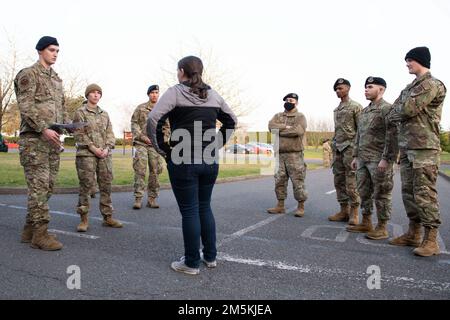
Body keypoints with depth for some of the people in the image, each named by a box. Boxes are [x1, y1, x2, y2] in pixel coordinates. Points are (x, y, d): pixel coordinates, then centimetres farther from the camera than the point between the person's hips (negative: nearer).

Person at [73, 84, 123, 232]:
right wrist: (93, 148, -14)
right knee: (86, 185, -5)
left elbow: (110, 134, 12)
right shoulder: (80, 112, 4)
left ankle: (108, 217, 14)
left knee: (106, 185, 6)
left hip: (105, 154, 5)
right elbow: (79, 134, -5)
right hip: (86, 154, -4)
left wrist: (107, 148, -5)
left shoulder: (105, 114, 17)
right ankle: (84, 219, 4)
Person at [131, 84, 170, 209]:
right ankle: (138, 198, -2)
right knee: (140, 171, -7)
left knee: (155, 172, 4)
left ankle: (152, 199, 12)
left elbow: (167, 127, 12)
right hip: (141, 144, -2)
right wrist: (142, 137, -10)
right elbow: (134, 123, 2)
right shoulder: (140, 108, 6)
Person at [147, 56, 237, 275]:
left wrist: (162, 148, -8)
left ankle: (191, 263, 14)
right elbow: (232, 121, 18)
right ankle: (210, 256, 26)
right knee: (205, 207, 18)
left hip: (182, 162, -5)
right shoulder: (213, 95, 10)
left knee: (189, 211, 3)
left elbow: (153, 121, -18)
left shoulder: (175, 92, -6)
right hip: (210, 161, 5)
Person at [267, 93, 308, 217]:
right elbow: (271, 126, -5)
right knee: (279, 181, 9)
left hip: (295, 155, -5)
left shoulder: (300, 116, 1)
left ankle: (301, 207, 9)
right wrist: (286, 127, -15)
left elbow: (298, 131, -18)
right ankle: (280, 206, 20)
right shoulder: (278, 116, 15)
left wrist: (280, 130, -10)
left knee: (298, 182, -2)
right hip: (280, 154, 5)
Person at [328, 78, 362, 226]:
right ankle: (344, 210, 13)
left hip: (350, 147, -7)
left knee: (351, 182, -6)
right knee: (339, 181, 6)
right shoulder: (336, 109, 19)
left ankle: (354, 213, 2)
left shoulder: (356, 107, -3)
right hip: (337, 148, 7)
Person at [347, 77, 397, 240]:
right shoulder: (364, 111, 17)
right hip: (363, 159, 8)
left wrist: (386, 159, -20)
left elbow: (392, 136, -16)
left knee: (381, 194, 0)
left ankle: (382, 228, 10)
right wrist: (355, 156, 16)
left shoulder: (387, 109, -9)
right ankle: (366, 223, 24)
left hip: (379, 160, -8)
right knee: (364, 193, 13)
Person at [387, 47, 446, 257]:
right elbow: (394, 112, 17)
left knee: (424, 193, -8)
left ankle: (431, 240, -1)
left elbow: (408, 108, -16)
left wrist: (395, 113, 2)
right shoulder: (410, 87, 22)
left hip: (424, 148, -9)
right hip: (406, 147, 9)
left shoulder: (433, 85, -7)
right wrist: (400, 114, -4)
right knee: (408, 191, 10)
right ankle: (413, 234, 20)